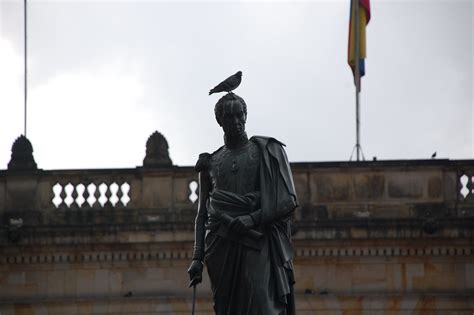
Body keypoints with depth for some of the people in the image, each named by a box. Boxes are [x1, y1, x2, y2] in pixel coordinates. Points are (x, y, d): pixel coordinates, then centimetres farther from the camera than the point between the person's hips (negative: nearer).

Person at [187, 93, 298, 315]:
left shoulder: (267, 152, 10)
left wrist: (253, 218, -12)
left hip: (258, 244, -3)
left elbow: (289, 201, 3)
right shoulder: (210, 162, 18)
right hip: (221, 245, 3)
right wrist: (197, 258, 7)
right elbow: (202, 214, 18)